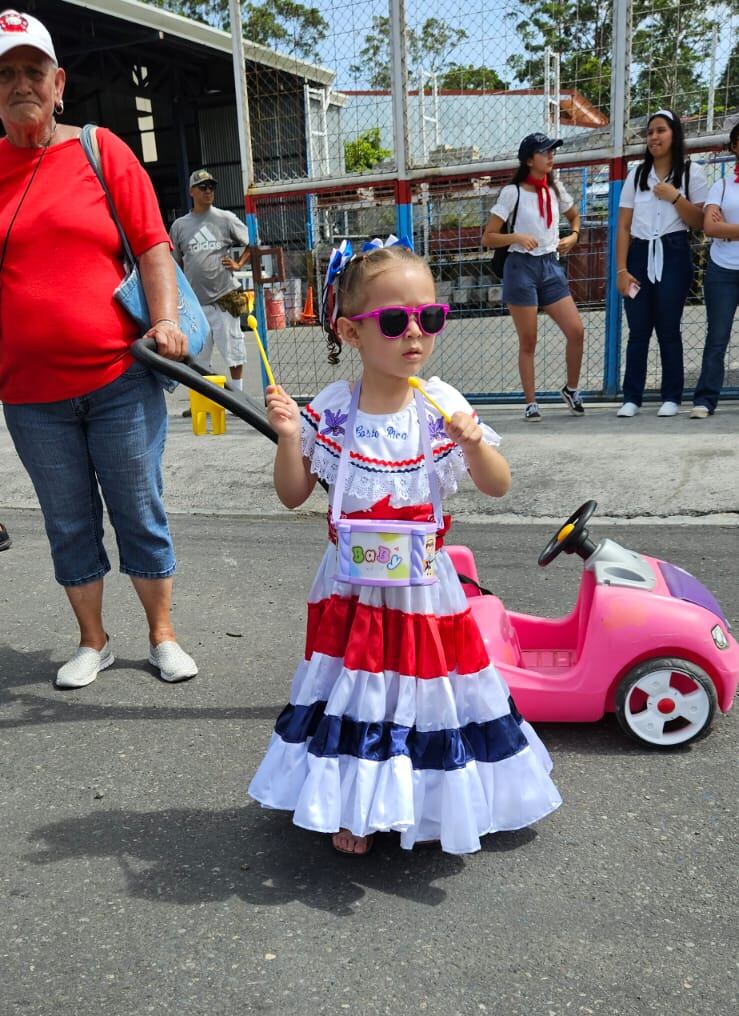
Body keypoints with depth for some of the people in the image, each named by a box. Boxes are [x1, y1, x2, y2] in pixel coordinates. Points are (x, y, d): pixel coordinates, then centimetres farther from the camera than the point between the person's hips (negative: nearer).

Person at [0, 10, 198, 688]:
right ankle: (93, 642, 30)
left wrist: (165, 320, -14)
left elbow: (152, 245, 0)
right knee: (69, 526, 12)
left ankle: (163, 636, 25)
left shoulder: (100, 149, 3)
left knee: (140, 516, 7)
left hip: (120, 380, -2)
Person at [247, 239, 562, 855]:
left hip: (424, 589, 0)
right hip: (351, 589, 1)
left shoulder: (442, 407, -9)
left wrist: (472, 443, -26)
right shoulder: (330, 411, -7)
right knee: (355, 693, 11)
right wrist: (289, 437, -16)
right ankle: (355, 809, 34)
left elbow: (498, 486, -7)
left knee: (425, 685, 10)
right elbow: (293, 496, -1)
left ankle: (432, 800, 35)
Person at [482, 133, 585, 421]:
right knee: (528, 342, 0)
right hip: (521, 267, -4)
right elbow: (488, 238, -6)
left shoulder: (555, 189, 9)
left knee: (576, 330, -4)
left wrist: (573, 236, 8)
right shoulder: (512, 192, -6)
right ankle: (531, 402, 12)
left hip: (550, 266, 5)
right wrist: (517, 237, -22)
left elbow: (574, 216, 28)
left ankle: (571, 388, 17)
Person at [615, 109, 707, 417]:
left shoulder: (691, 172, 5)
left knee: (668, 329, -1)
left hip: (673, 256, -2)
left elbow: (700, 223, 0)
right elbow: (623, 227, 7)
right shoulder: (636, 174, 11)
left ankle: (671, 397, 8)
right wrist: (621, 269, -2)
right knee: (638, 330, 2)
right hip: (640, 256, 2)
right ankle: (631, 398, 7)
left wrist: (675, 197, -12)